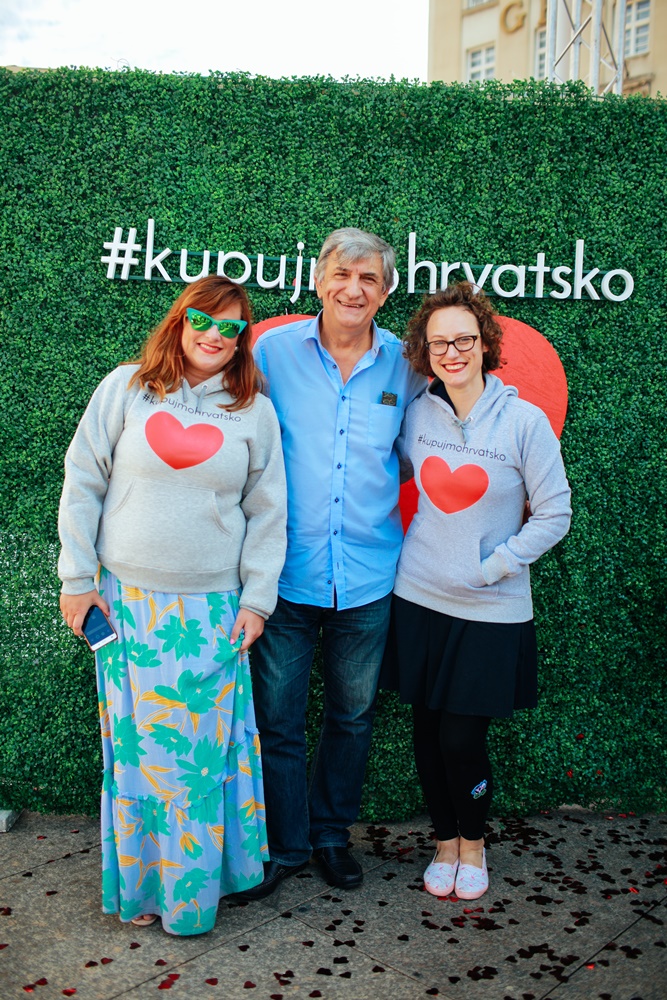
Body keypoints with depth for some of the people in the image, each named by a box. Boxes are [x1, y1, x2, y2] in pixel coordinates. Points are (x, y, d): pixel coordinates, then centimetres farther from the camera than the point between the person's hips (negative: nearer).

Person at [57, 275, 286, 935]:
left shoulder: (254, 411, 4)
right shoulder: (125, 389, 2)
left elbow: (267, 513, 7)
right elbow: (82, 484, 4)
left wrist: (256, 598, 2)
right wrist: (77, 577, 1)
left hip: (211, 608, 0)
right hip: (126, 600, 0)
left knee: (198, 751, 5)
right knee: (134, 743, 7)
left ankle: (190, 892, 25)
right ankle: (136, 885, 27)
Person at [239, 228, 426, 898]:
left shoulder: (404, 364, 3)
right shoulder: (273, 351, -2)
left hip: (368, 575, 2)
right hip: (287, 570, -2)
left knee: (353, 715, 16)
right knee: (277, 718, 6)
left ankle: (331, 834, 38)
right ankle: (283, 845, 28)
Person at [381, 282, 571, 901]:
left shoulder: (524, 421, -9)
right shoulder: (416, 414, 1)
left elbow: (555, 514, -6)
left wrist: (493, 566, -12)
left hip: (490, 611, -3)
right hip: (419, 599, 3)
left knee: (462, 737, 1)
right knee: (428, 732, 10)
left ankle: (473, 841, 30)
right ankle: (445, 841, 34)